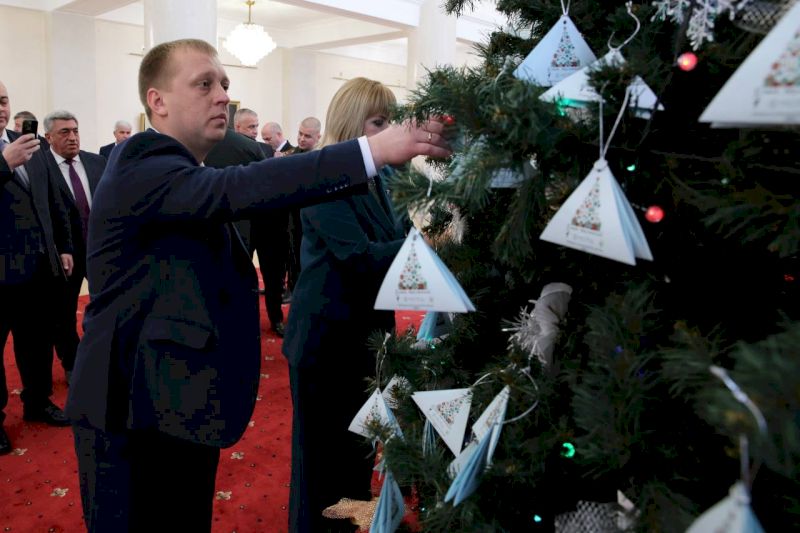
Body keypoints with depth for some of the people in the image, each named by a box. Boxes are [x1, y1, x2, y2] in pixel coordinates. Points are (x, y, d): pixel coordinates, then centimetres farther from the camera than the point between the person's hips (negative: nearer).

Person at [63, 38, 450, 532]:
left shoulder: (191, 177, 13)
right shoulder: (143, 166, -19)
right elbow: (240, 189, -36)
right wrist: (373, 150, -41)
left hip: (183, 402, 9)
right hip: (136, 409, -9)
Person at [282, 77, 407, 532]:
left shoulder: (372, 176, 8)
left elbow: (391, 241, 5)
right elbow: (361, 256, -27)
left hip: (365, 328, 8)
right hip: (328, 334, -8)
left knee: (360, 436, 22)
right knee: (323, 444, 9)